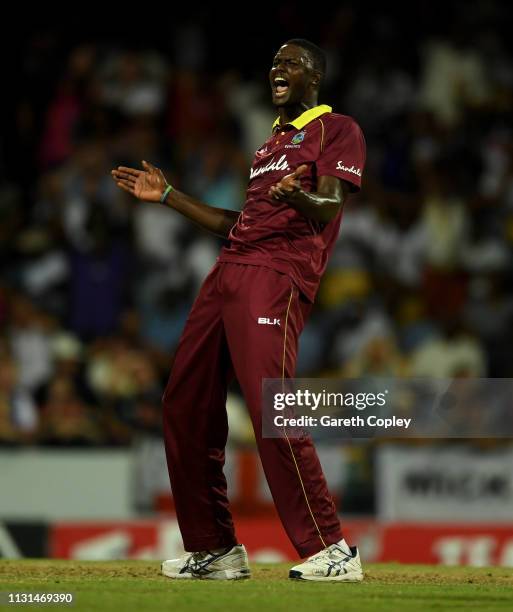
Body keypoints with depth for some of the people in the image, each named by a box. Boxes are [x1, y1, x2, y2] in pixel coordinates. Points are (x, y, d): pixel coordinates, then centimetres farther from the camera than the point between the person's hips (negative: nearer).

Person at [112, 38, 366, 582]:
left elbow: (330, 207, -13)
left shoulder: (337, 129, 3)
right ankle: (214, 549, 15)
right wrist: (168, 196, 32)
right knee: (185, 404, 7)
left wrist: (298, 197, -36)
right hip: (227, 272, 9)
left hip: (278, 275, -9)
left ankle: (332, 551, -20)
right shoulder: (271, 141, 30)